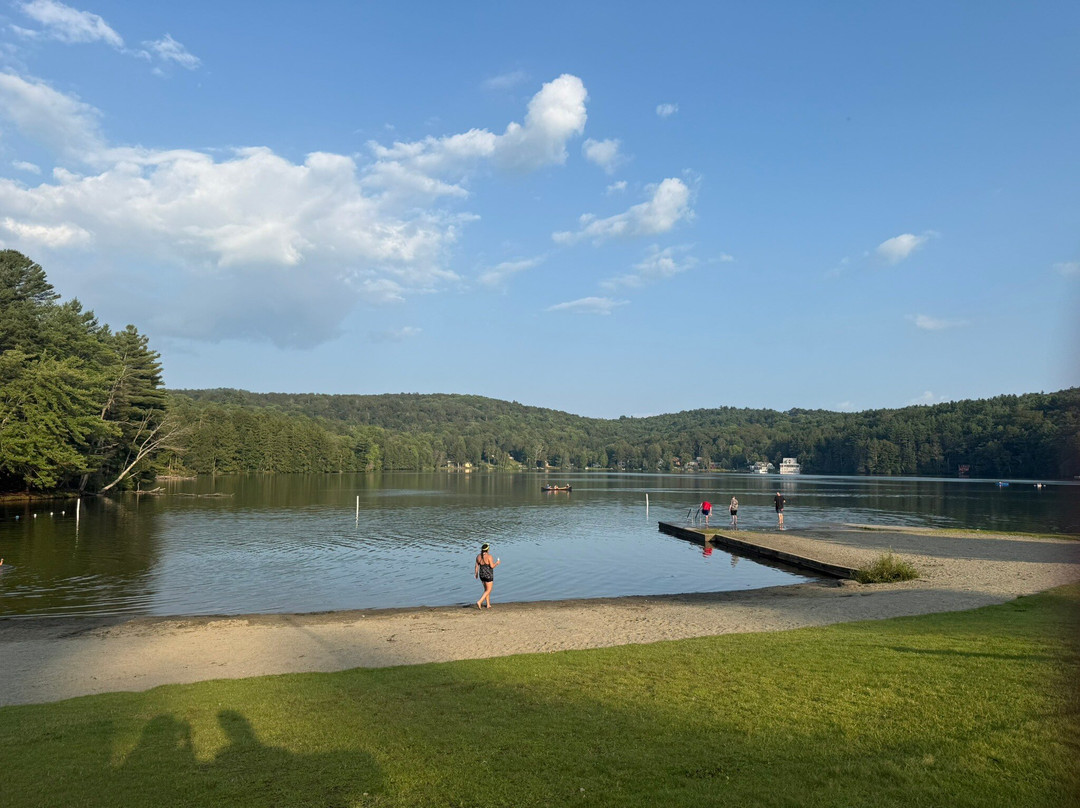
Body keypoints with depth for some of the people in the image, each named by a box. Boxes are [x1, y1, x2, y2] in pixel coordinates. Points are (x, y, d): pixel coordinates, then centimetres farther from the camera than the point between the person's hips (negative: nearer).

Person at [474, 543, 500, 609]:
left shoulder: (478, 556, 0)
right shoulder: (489, 556, -18)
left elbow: (476, 566, 6)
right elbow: (492, 566, -19)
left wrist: (476, 573, 18)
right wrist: (497, 563, 0)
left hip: (482, 574, 7)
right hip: (488, 575, -7)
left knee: (486, 589, 20)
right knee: (488, 591, 3)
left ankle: (488, 604, 23)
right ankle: (479, 602, -13)